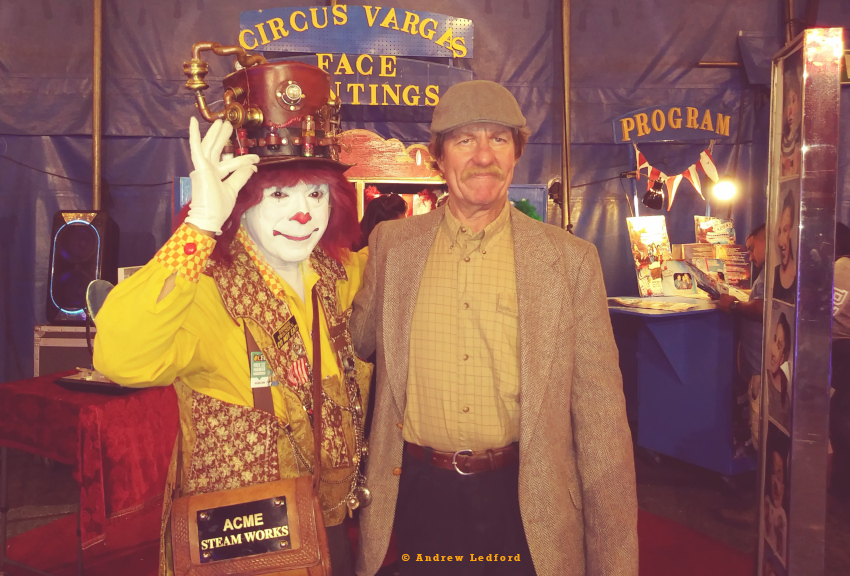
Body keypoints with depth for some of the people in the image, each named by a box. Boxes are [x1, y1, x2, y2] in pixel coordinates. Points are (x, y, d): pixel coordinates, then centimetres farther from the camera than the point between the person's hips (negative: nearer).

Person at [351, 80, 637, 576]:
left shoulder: (571, 259, -5)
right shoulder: (392, 244, 0)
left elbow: (600, 417, -5)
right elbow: (357, 342, 15)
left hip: (525, 504, -1)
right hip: (417, 498, 1)